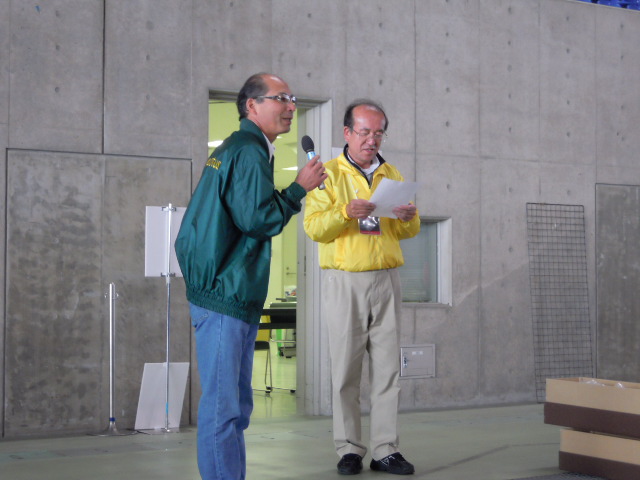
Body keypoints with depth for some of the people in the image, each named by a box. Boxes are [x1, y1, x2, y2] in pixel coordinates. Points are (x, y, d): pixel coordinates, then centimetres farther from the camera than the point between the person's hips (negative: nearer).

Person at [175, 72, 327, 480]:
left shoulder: (234, 149, 21)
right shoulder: (249, 152, -12)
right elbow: (257, 218, -20)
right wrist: (299, 188, -9)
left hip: (235, 296, 11)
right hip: (225, 296, -11)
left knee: (236, 405, 15)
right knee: (223, 407, -8)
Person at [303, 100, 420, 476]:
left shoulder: (393, 175, 16)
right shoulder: (329, 174, 4)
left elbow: (410, 231, 14)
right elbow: (314, 227, -6)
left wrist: (408, 218, -9)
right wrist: (346, 213, -23)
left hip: (386, 279, 3)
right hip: (344, 280, -3)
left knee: (388, 367, 0)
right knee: (346, 368, -2)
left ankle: (386, 449, 4)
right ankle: (349, 449, 5)